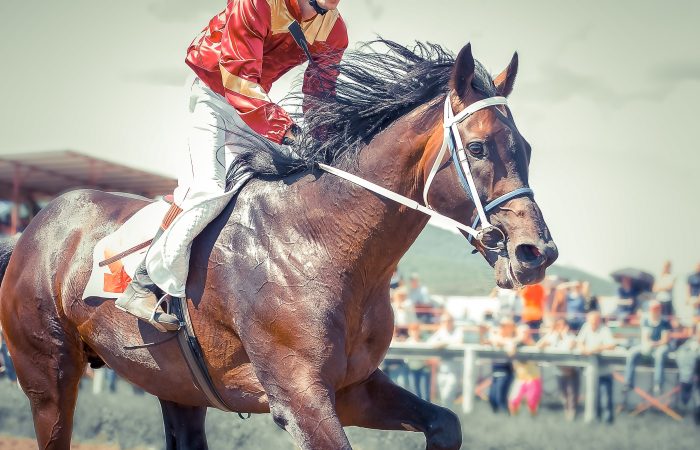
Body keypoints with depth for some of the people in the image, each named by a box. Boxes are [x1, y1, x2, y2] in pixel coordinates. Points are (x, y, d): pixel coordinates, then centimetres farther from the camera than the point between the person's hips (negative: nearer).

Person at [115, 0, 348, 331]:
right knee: (209, 186, -22)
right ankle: (143, 285, -17)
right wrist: (284, 130, -39)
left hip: (254, 96, 8)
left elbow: (319, 93, 1)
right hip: (214, 90, -8)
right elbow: (240, 81, -32)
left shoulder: (334, 30, -8)